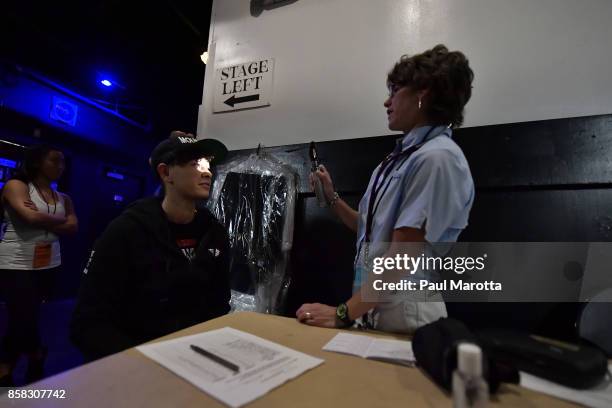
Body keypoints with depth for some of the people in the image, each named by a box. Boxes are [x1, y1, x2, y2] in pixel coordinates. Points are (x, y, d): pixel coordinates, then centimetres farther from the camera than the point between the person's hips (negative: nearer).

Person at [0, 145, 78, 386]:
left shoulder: (63, 198, 11)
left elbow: (73, 228, -2)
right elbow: (31, 217, -20)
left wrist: (41, 220, -13)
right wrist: (59, 220, -5)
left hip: (49, 266, 5)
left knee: (23, 320, 15)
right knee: (23, 320, -2)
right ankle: (38, 358, 22)